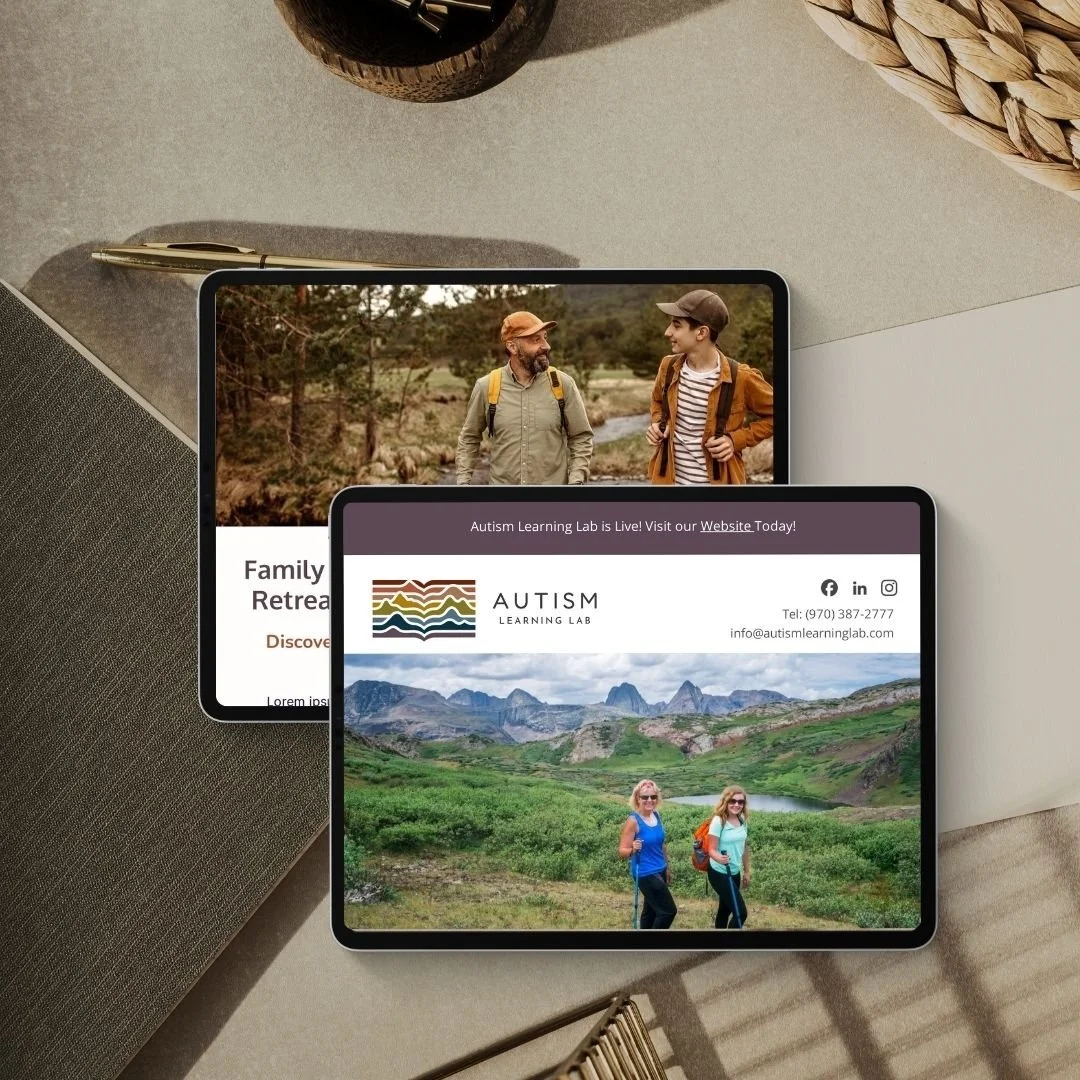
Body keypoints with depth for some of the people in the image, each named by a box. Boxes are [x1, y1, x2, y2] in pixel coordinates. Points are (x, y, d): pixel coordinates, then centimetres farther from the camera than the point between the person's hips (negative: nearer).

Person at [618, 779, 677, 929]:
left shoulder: (656, 816, 1)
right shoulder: (633, 821, -19)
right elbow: (622, 851, -18)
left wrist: (667, 867, 19)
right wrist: (633, 849, -38)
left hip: (659, 871, 7)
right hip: (645, 874, -7)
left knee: (651, 911, 17)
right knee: (669, 911, -6)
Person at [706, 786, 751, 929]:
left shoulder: (742, 820, 1)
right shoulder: (718, 821, -19)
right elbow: (711, 849, -19)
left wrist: (746, 872, 18)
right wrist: (719, 858, -41)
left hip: (735, 873, 7)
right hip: (719, 873, -7)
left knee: (725, 910, 17)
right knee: (740, 912, -11)